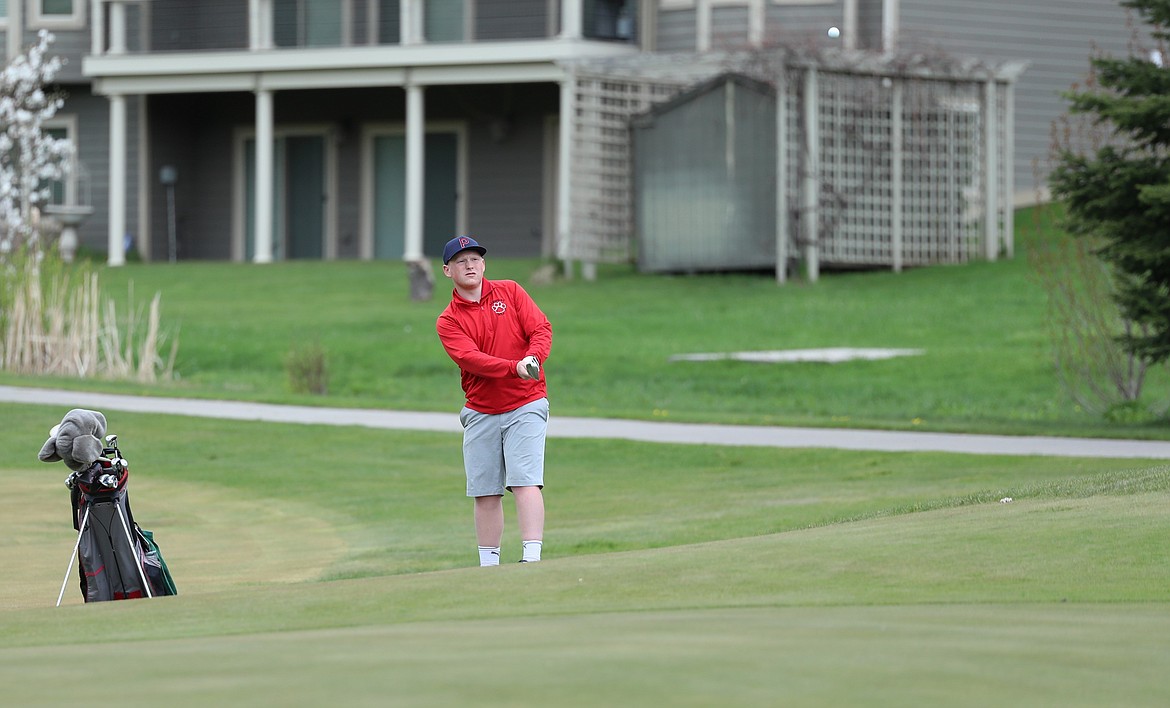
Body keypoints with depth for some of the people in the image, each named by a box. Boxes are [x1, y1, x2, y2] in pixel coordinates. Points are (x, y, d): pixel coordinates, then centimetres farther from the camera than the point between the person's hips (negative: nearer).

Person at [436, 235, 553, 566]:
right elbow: (471, 358, -15)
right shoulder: (447, 321, 2)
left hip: (526, 406, -1)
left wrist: (533, 357, -24)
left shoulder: (510, 291, 7)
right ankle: (489, 568, 11)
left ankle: (532, 557, -21)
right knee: (485, 494, 3)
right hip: (480, 412, 1)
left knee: (526, 482, -15)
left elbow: (541, 328, -2)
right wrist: (515, 368, -30)